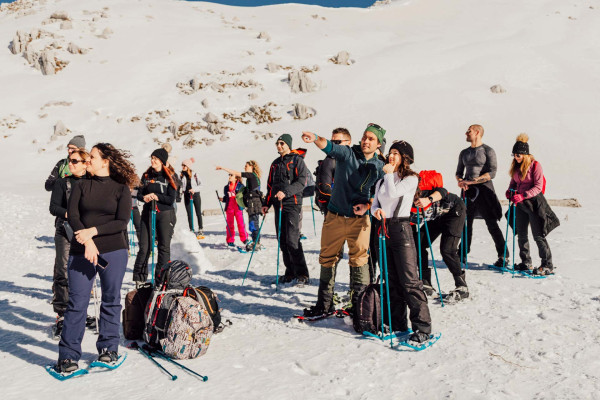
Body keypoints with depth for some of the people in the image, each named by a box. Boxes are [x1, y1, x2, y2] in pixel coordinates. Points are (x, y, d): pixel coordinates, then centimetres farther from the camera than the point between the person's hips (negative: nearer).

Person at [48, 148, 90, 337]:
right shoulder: (62, 183, 4)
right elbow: (54, 207, -4)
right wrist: (69, 214, -22)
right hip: (65, 233, -1)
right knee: (63, 274, -6)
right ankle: (61, 316, 2)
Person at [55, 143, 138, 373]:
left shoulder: (121, 189, 3)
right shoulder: (81, 186, 10)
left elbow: (122, 222, -6)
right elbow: (72, 215, -2)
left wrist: (93, 230, -16)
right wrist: (87, 242, -16)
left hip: (113, 252, -1)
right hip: (81, 252, 1)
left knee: (111, 300, 7)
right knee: (77, 302, 0)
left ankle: (108, 348, 22)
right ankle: (68, 355, 10)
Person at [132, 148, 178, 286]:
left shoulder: (169, 177, -2)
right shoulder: (146, 176, 9)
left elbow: (171, 199, -6)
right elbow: (139, 194, 9)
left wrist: (156, 196, -17)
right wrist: (144, 197, -13)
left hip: (165, 214, -2)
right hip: (148, 213, 3)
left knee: (164, 246, 3)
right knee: (144, 247, 0)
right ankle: (139, 279, 10)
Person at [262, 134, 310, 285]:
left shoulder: (297, 160, 0)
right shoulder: (275, 163, 20)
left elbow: (301, 182, -11)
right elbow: (270, 185, 24)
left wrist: (286, 192, -22)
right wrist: (267, 203, 16)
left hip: (292, 204, -7)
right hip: (278, 205, 7)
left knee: (292, 240, -13)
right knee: (282, 240, 6)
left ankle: (302, 273, -5)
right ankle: (290, 272, 14)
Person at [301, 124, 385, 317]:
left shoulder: (379, 167, 1)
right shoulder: (347, 153, -4)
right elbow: (330, 147, -22)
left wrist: (367, 205, -8)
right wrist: (315, 139, -43)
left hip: (359, 219, 0)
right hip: (335, 216, 1)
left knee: (359, 261, 2)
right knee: (327, 259, 9)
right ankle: (325, 303, 23)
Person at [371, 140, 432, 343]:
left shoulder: (411, 179, -2)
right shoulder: (382, 180, 18)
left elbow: (393, 193, -17)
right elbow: (375, 202, 15)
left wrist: (389, 174, -2)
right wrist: (376, 210, -7)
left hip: (401, 229, -7)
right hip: (384, 229, 7)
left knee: (410, 280, -10)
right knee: (392, 281, 10)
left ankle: (423, 328, -6)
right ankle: (398, 323, 18)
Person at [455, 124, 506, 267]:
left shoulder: (488, 151, -3)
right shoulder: (464, 153, 16)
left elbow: (492, 173, -11)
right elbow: (459, 172, 19)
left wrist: (471, 181, -18)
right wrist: (460, 181, -5)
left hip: (484, 188, -5)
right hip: (468, 190, 5)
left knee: (491, 223, -3)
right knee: (466, 222, 5)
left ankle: (503, 255, 6)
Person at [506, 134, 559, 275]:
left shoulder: (535, 165, -12)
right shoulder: (516, 166, 8)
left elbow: (538, 187, -16)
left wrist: (523, 195, -27)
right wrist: (510, 191, -5)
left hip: (534, 202, -7)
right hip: (520, 203, 7)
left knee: (538, 235, -7)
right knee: (521, 233, 11)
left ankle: (548, 265, 0)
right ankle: (526, 263, 23)